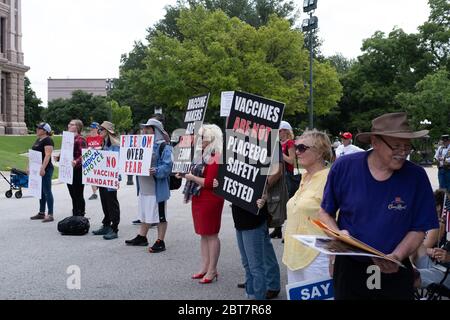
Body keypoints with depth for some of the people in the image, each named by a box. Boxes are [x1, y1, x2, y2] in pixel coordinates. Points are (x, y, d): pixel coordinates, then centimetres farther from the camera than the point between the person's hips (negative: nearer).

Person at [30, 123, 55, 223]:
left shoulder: (47, 140, -12)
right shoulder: (38, 140, 16)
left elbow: (47, 155, -21)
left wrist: (43, 168, -27)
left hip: (46, 169, -9)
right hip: (38, 169, 9)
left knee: (47, 191, -8)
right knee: (41, 191, 13)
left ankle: (50, 214, -6)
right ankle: (41, 213, 21)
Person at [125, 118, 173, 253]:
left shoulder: (163, 146, -11)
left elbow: (167, 166, -19)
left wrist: (156, 171, -33)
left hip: (157, 187, -8)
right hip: (144, 187, 9)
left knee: (160, 216, 1)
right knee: (145, 213, 19)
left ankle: (160, 242, 8)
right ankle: (142, 237, 31)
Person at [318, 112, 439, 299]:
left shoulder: (416, 176, -11)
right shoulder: (343, 168, -11)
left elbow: (418, 229, -4)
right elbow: (325, 212, 2)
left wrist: (396, 257, -20)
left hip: (394, 273, 0)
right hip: (349, 268, 0)